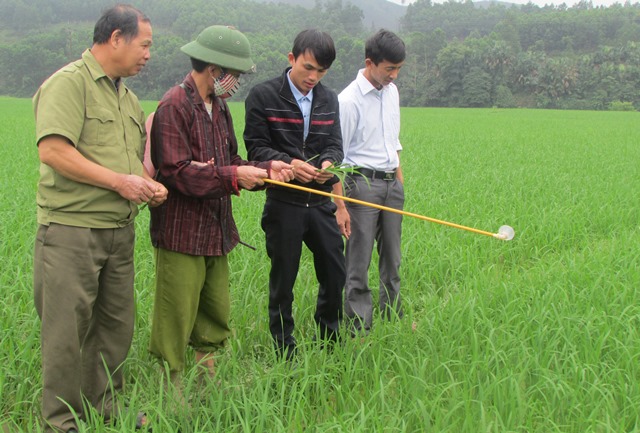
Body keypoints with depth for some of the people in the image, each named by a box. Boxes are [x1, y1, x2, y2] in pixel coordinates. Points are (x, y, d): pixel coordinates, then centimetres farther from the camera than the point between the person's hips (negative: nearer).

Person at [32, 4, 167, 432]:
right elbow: (53, 151, -22)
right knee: (68, 328, -1)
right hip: (72, 231, -8)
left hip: (120, 231, 8)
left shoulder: (128, 96, 18)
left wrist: (148, 185, 6)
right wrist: (120, 181, -18)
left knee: (116, 324, 14)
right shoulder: (68, 83, -10)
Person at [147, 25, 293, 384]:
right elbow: (177, 172, -21)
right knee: (176, 321, -1)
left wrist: (266, 170, 1)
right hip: (181, 234, -9)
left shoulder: (219, 107, 16)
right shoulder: (175, 106, -14)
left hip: (216, 231, 9)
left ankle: (206, 379, 28)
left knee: (216, 317, 15)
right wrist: (233, 176, -21)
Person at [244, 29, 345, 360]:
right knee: (283, 280, 6)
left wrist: (329, 162, -15)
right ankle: (284, 351, 21)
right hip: (283, 204, -4)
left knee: (336, 274, 10)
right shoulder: (263, 96, -6)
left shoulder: (329, 100, 10)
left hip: (320, 203, 5)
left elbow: (334, 144, 8)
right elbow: (256, 147, -8)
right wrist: (288, 163, -24)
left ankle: (329, 340, 32)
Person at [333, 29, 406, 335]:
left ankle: (393, 319, 27)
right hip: (363, 183, -7)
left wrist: (400, 179, 18)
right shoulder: (349, 100, -13)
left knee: (392, 259, 15)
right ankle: (359, 330, 5)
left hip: (392, 183, 7)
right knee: (359, 264, -3)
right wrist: (340, 206, -16)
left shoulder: (392, 92, 9)